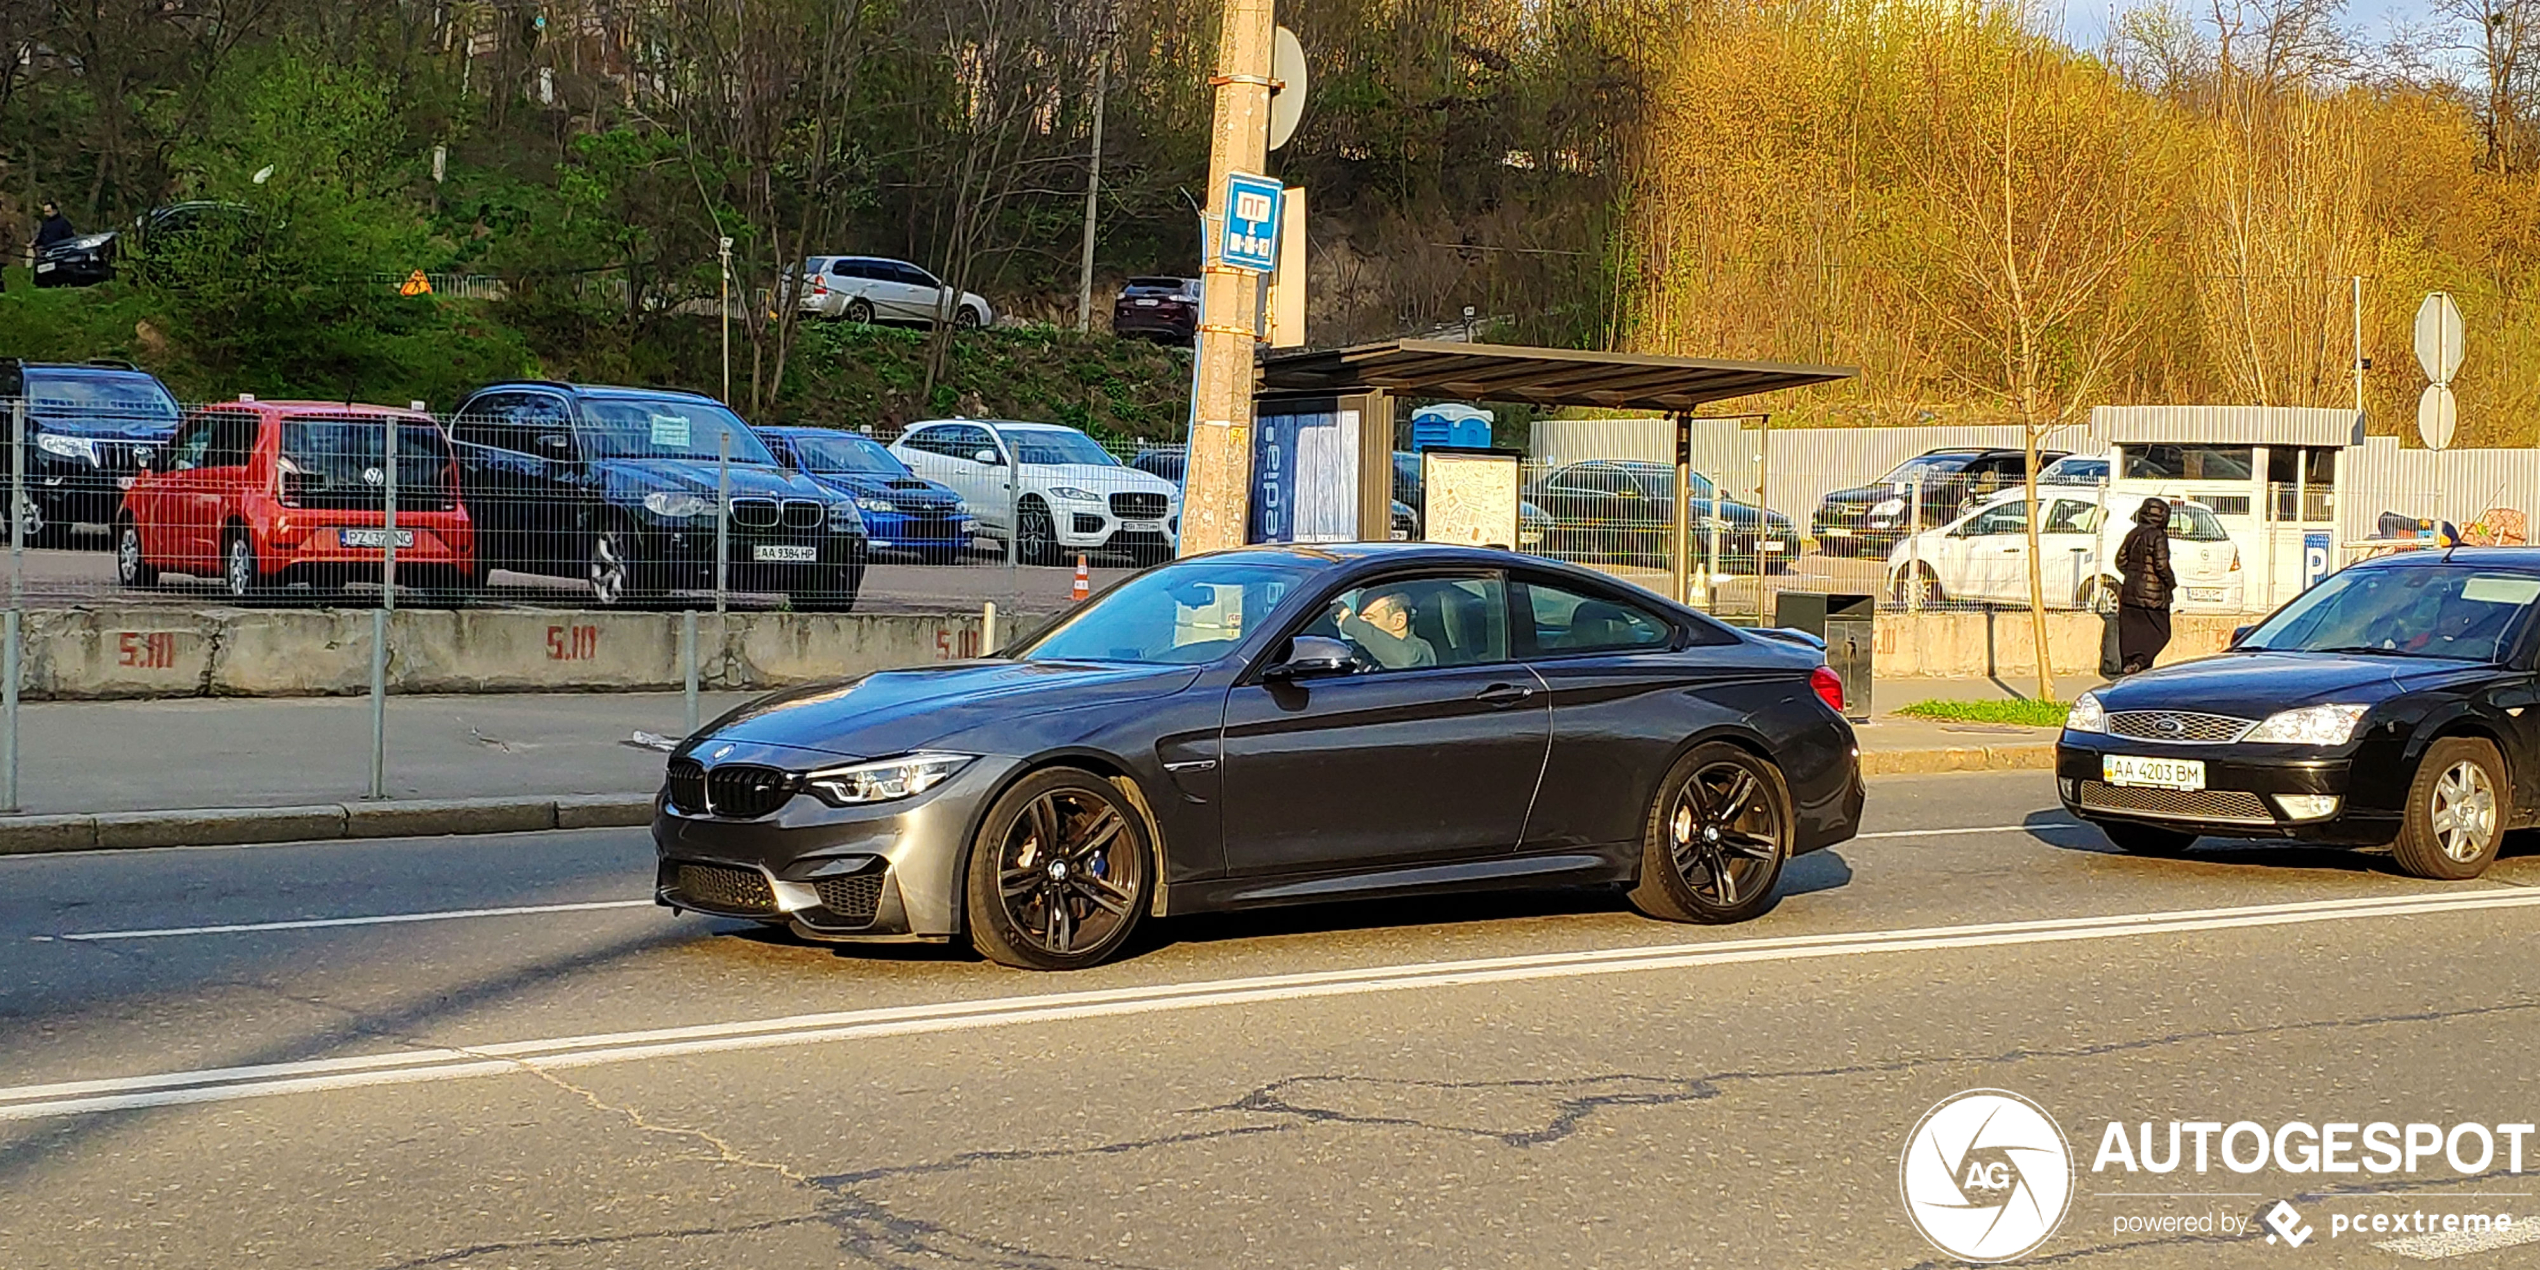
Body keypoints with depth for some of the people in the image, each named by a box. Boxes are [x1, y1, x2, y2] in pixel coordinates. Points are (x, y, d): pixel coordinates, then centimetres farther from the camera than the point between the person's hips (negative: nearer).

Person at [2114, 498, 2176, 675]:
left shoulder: (2132, 534, 8)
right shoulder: (2158, 536, -12)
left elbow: (2121, 560, 12)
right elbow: (2161, 565, -16)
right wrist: (2171, 582, -1)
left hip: (2131, 591, 6)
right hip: (2153, 593, -6)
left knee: (2131, 633, 9)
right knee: (2159, 633, 0)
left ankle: (2127, 664, 9)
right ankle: (2139, 661, -15)